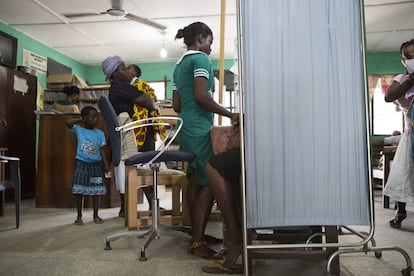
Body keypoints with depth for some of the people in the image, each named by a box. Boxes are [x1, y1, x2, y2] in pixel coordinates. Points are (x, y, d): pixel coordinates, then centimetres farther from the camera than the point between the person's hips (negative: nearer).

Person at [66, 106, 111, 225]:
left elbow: (102, 151, 3)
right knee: (79, 191, 1)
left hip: (95, 165, 2)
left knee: (96, 191, 6)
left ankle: (96, 216, 17)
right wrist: (80, 120, -5)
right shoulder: (79, 129, -2)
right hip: (82, 164, -2)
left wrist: (107, 166, -2)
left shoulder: (99, 133, 3)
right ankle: (79, 216, 14)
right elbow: (68, 123, -20)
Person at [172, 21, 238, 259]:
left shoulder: (179, 64, 20)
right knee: (209, 183, -8)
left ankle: (198, 235, 18)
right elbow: (201, 97, -18)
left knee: (195, 183, 11)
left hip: (186, 128, 9)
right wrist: (230, 114, -13)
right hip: (200, 129, -9)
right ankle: (198, 242, -6)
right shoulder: (200, 59, -6)